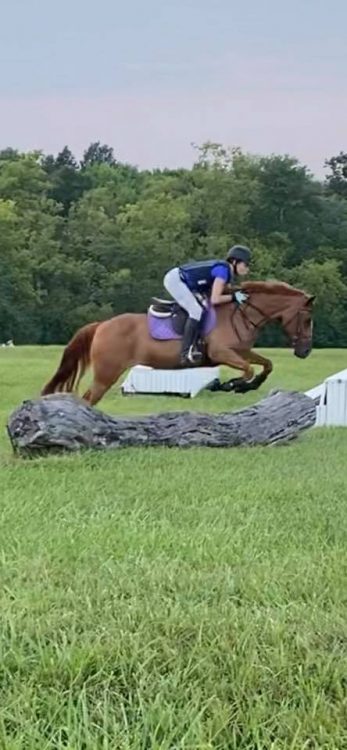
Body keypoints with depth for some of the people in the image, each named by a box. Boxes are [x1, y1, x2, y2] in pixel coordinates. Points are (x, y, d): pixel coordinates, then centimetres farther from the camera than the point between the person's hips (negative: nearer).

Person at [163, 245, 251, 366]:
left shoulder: (225, 270, 7)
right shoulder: (223, 271, -21)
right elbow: (215, 299, -25)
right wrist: (233, 297, -15)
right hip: (174, 279, -11)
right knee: (196, 310, -20)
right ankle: (186, 354, -24)